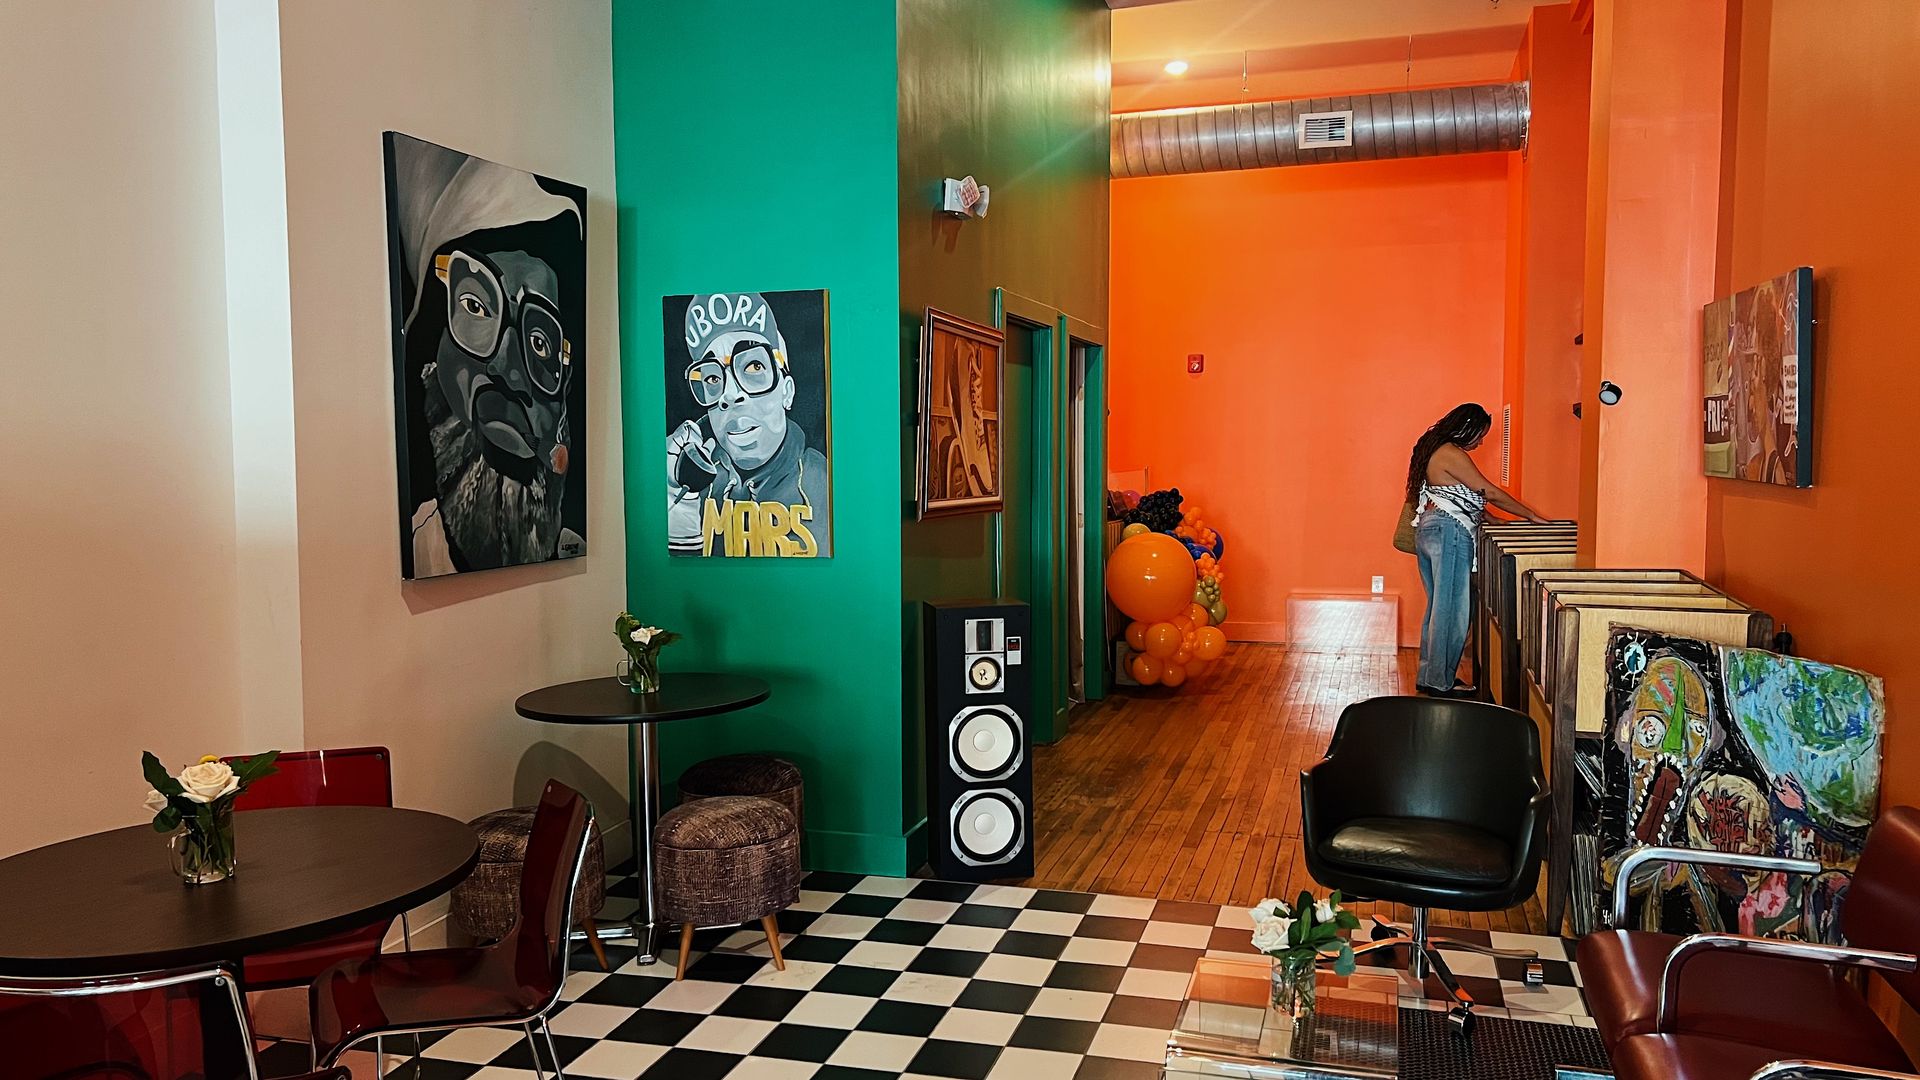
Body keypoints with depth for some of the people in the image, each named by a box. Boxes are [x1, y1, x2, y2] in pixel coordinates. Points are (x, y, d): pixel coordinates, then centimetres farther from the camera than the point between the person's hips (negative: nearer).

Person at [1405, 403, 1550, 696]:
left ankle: (1428, 676, 20)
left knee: (1438, 606, 15)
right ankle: (1440, 682, 0)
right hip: (1448, 533, -11)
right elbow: (1490, 492, -12)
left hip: (1427, 529, 11)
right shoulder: (1452, 455, -14)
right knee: (1451, 609, -4)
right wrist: (1532, 516, -4)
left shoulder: (1435, 450, 17)